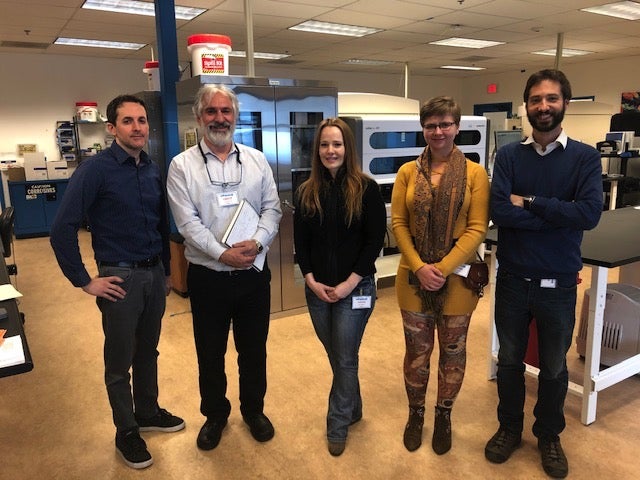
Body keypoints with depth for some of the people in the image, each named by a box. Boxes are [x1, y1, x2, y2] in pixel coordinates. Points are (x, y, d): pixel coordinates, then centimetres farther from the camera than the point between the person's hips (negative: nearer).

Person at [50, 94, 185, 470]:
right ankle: (126, 432, 29)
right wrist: (84, 281, -13)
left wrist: (167, 271, 14)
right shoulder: (95, 169, -14)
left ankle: (148, 412, 41)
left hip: (154, 273, 6)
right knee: (120, 361, 11)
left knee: (148, 351, 21)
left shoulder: (154, 170, 4)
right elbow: (63, 229, -15)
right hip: (120, 277, -5)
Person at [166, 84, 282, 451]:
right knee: (210, 352, 15)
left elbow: (272, 208, 0)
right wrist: (222, 254, -21)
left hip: (254, 273, 2)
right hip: (208, 276, -2)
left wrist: (257, 242, -17)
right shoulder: (182, 166, -4)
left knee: (254, 348, 16)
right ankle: (215, 414, 37)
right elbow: (188, 222, -12)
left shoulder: (256, 160, 4)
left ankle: (254, 409, 39)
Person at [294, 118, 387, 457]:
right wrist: (312, 281, -7)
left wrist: (350, 283, -13)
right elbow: (300, 242, 5)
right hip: (317, 289, 4)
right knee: (336, 358, 16)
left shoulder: (366, 189, -7)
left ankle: (337, 426, 23)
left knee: (345, 359, 4)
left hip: (355, 288, -4)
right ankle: (353, 409, 39)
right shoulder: (306, 192, 4)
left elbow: (375, 240, -9)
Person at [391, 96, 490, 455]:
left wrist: (443, 268, -16)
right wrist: (420, 267, -13)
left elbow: (477, 228, -8)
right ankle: (416, 413, 33)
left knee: (453, 349, 13)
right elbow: (398, 223, -1)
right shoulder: (408, 172, 3)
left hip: (457, 278, -1)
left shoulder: (475, 173, -3)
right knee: (417, 349, 12)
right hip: (414, 276, 1)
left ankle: (444, 416, 34)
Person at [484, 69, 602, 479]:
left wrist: (529, 203, -17)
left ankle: (549, 436, 40)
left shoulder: (585, 157, -5)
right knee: (510, 361, 17)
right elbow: (499, 212, -17)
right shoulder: (509, 155, -3)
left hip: (558, 285, 0)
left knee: (554, 367, 17)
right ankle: (510, 428, 39)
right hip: (512, 280, 1)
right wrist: (557, 214, -18)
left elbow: (590, 214, -21)